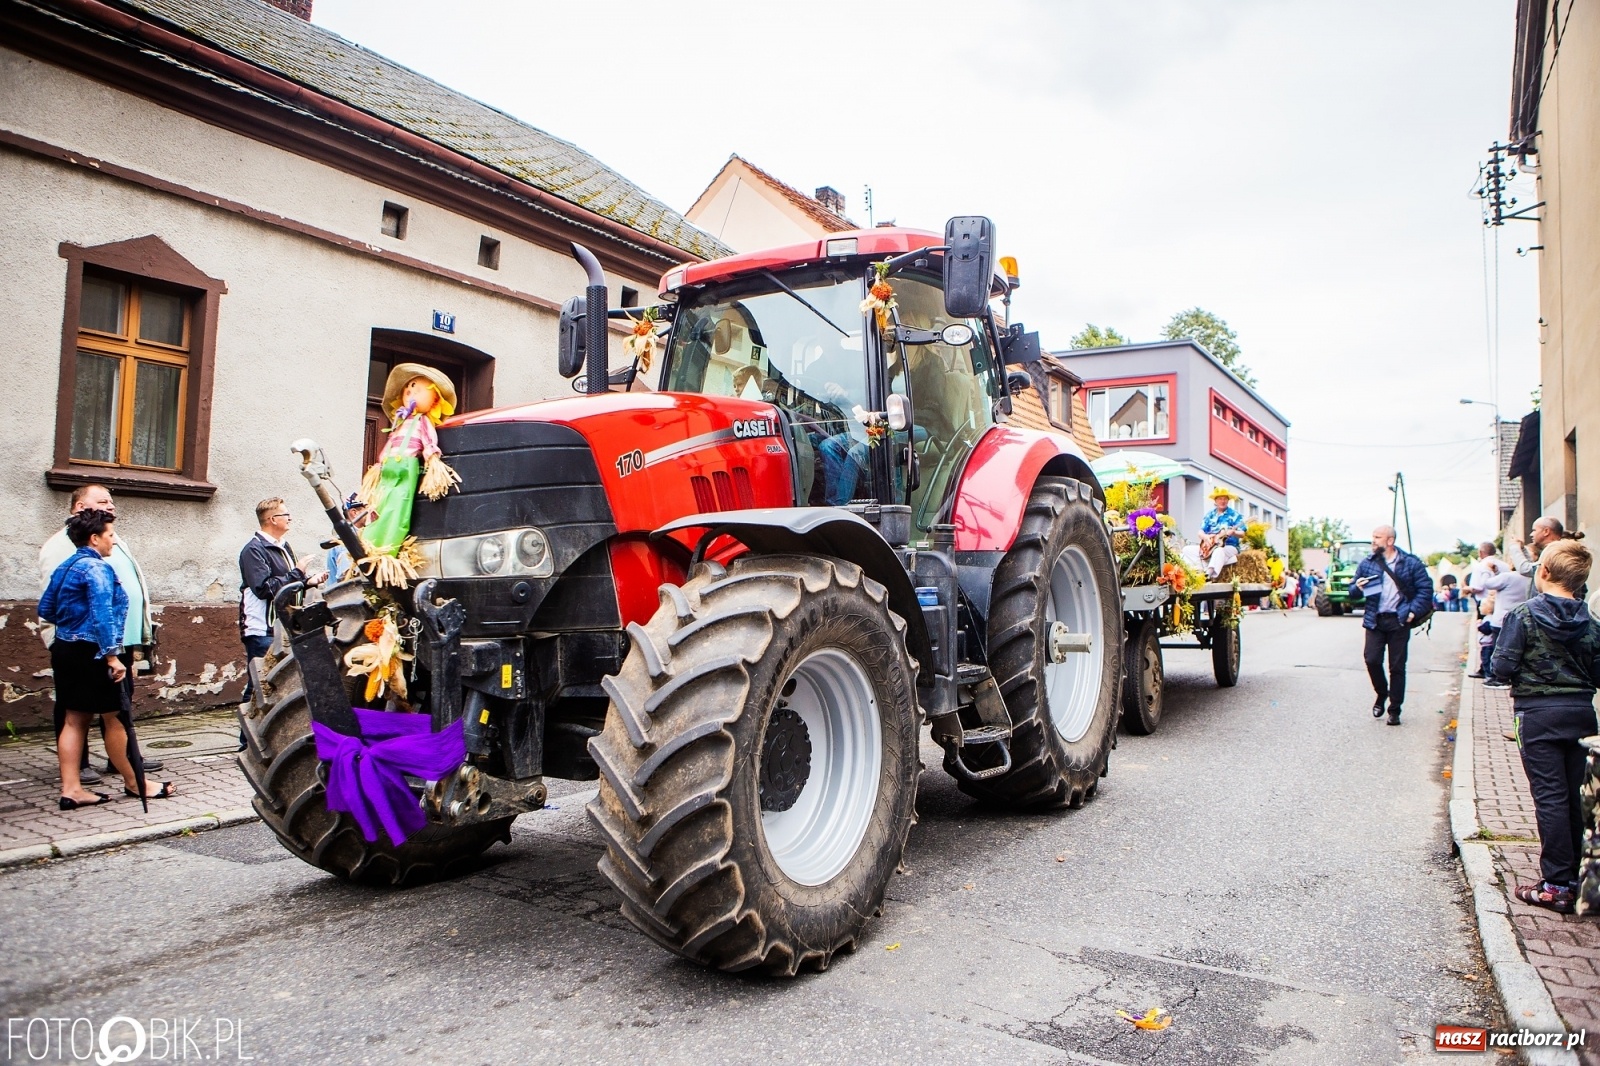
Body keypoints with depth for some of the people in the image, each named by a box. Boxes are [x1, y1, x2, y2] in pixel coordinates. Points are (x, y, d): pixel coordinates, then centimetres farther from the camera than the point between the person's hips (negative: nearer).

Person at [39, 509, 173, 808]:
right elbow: (102, 614, -24)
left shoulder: (65, 567, 12)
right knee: (116, 718, 2)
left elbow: (45, 609, 18)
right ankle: (134, 783, 12)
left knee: (74, 719, 11)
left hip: (65, 650, 9)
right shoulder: (97, 568, -16)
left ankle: (71, 789, 11)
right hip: (93, 652, -9)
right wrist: (112, 656, -25)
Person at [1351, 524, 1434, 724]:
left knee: (1397, 667, 2)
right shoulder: (1367, 563, 9)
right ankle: (1381, 694, 18)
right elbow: (1352, 588, 14)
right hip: (1375, 620, 2)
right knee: (1372, 659, -9)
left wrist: (1413, 611, -10)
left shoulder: (1410, 563, 1)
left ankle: (1395, 710, 12)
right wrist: (1357, 587, -9)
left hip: (1399, 621, -2)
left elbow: (1425, 589, 0)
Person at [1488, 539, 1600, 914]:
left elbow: (1502, 666, -15)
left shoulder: (1524, 615, -13)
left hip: (1538, 714, -4)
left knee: (1549, 797, -2)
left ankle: (1557, 886, 0)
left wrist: (1527, 669, 7)